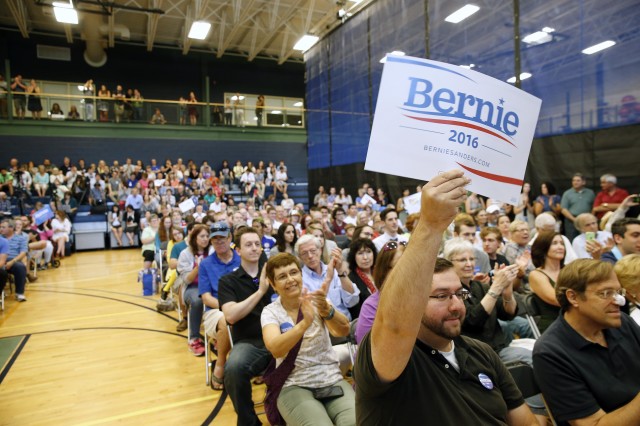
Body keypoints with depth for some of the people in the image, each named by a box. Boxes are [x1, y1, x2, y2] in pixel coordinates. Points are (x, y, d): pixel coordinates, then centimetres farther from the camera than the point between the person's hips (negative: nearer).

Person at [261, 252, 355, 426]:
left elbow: (343, 330, -18)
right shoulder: (270, 311, -3)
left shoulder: (316, 300, 0)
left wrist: (325, 309, -39)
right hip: (294, 386, -1)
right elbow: (276, 350, -23)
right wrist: (305, 322, -40)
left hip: (332, 380, 1)